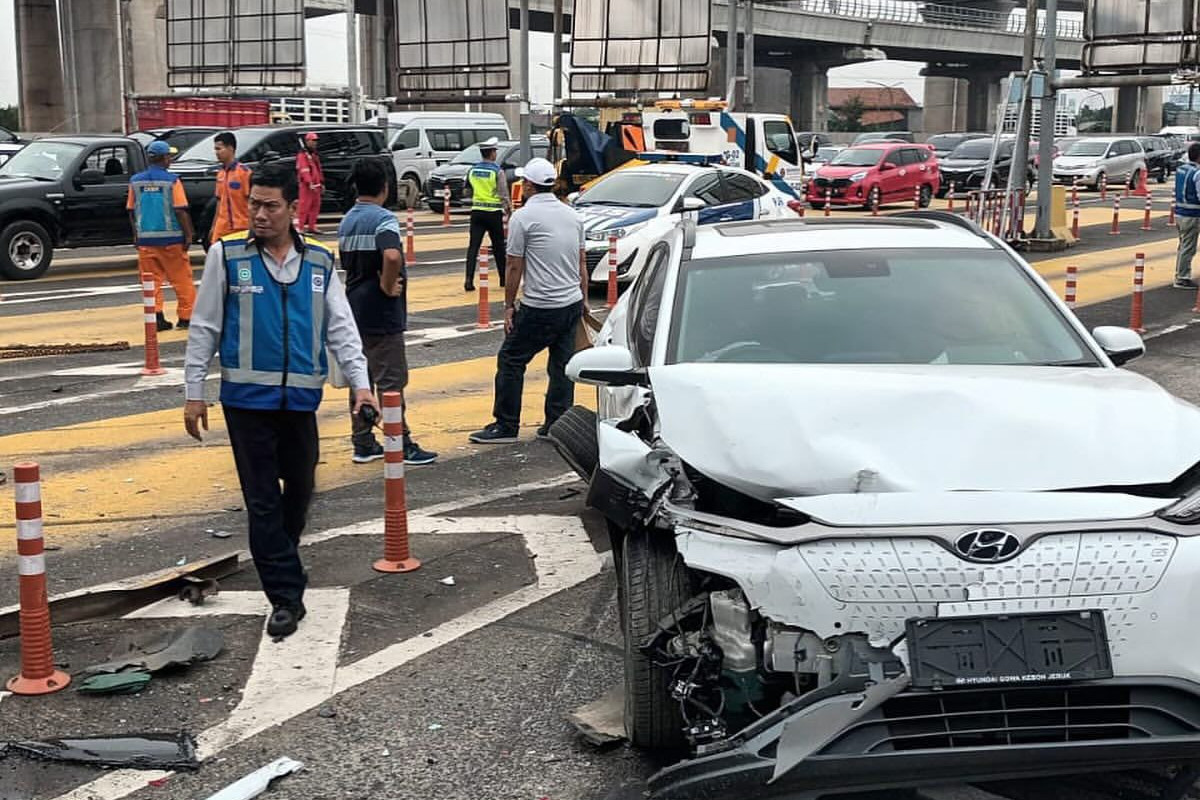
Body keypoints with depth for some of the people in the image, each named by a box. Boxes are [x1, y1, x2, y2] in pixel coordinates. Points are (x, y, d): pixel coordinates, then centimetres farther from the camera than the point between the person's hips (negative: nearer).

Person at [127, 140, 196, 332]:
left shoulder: (136, 181, 4)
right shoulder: (172, 181, -9)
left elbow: (131, 212, 10)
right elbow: (181, 211, -11)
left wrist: (136, 235, 19)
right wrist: (188, 235, -4)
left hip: (145, 238, 4)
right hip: (171, 238, -3)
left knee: (152, 280, 8)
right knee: (182, 280, 7)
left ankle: (156, 316, 1)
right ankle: (185, 317, 10)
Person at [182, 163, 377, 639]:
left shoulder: (319, 262, 5)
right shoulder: (227, 255, -2)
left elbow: (341, 327, 7)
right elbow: (204, 328, 1)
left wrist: (359, 382, -4)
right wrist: (194, 392, -1)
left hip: (301, 397, 3)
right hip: (247, 398, -3)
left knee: (299, 489, 15)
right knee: (262, 499, -2)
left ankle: (280, 561, 38)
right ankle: (286, 595, 3)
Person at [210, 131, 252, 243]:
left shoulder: (244, 172, -10)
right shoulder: (220, 173, 11)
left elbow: (251, 201, -11)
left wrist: (251, 228, -16)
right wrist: (214, 227, 16)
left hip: (241, 228, -7)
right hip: (221, 229, 7)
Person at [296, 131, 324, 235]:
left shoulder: (315, 155, 21)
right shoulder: (303, 155, -9)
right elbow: (304, 171, -19)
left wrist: (321, 183, 20)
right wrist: (309, 183, -27)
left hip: (316, 185, 9)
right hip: (306, 186, -9)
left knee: (315, 206, 10)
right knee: (305, 206, -10)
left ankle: (311, 227, 17)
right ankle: (301, 227, -9)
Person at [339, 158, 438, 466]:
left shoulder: (346, 221, 11)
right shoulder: (383, 218, -16)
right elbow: (392, 256, -33)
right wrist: (388, 286, -19)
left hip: (355, 308, 8)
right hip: (381, 313, -8)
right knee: (390, 380, -2)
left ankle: (363, 444, 16)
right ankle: (401, 446, 2)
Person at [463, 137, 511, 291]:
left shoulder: (472, 170, 5)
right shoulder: (497, 171, -9)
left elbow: (467, 191, 15)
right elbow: (504, 193, -9)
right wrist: (508, 207, 7)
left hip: (476, 211, 3)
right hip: (493, 212, -3)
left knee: (473, 245, -1)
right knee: (498, 246, 10)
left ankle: (469, 279, -13)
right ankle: (503, 278, 21)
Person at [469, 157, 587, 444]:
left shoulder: (523, 217, -9)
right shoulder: (572, 215, 11)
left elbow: (514, 267, -8)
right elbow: (582, 264, 15)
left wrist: (509, 305, 0)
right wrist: (583, 300, 22)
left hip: (540, 308, -7)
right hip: (572, 303, 7)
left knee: (510, 361, 3)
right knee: (562, 364, 12)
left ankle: (506, 426, 5)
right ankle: (556, 425, 14)